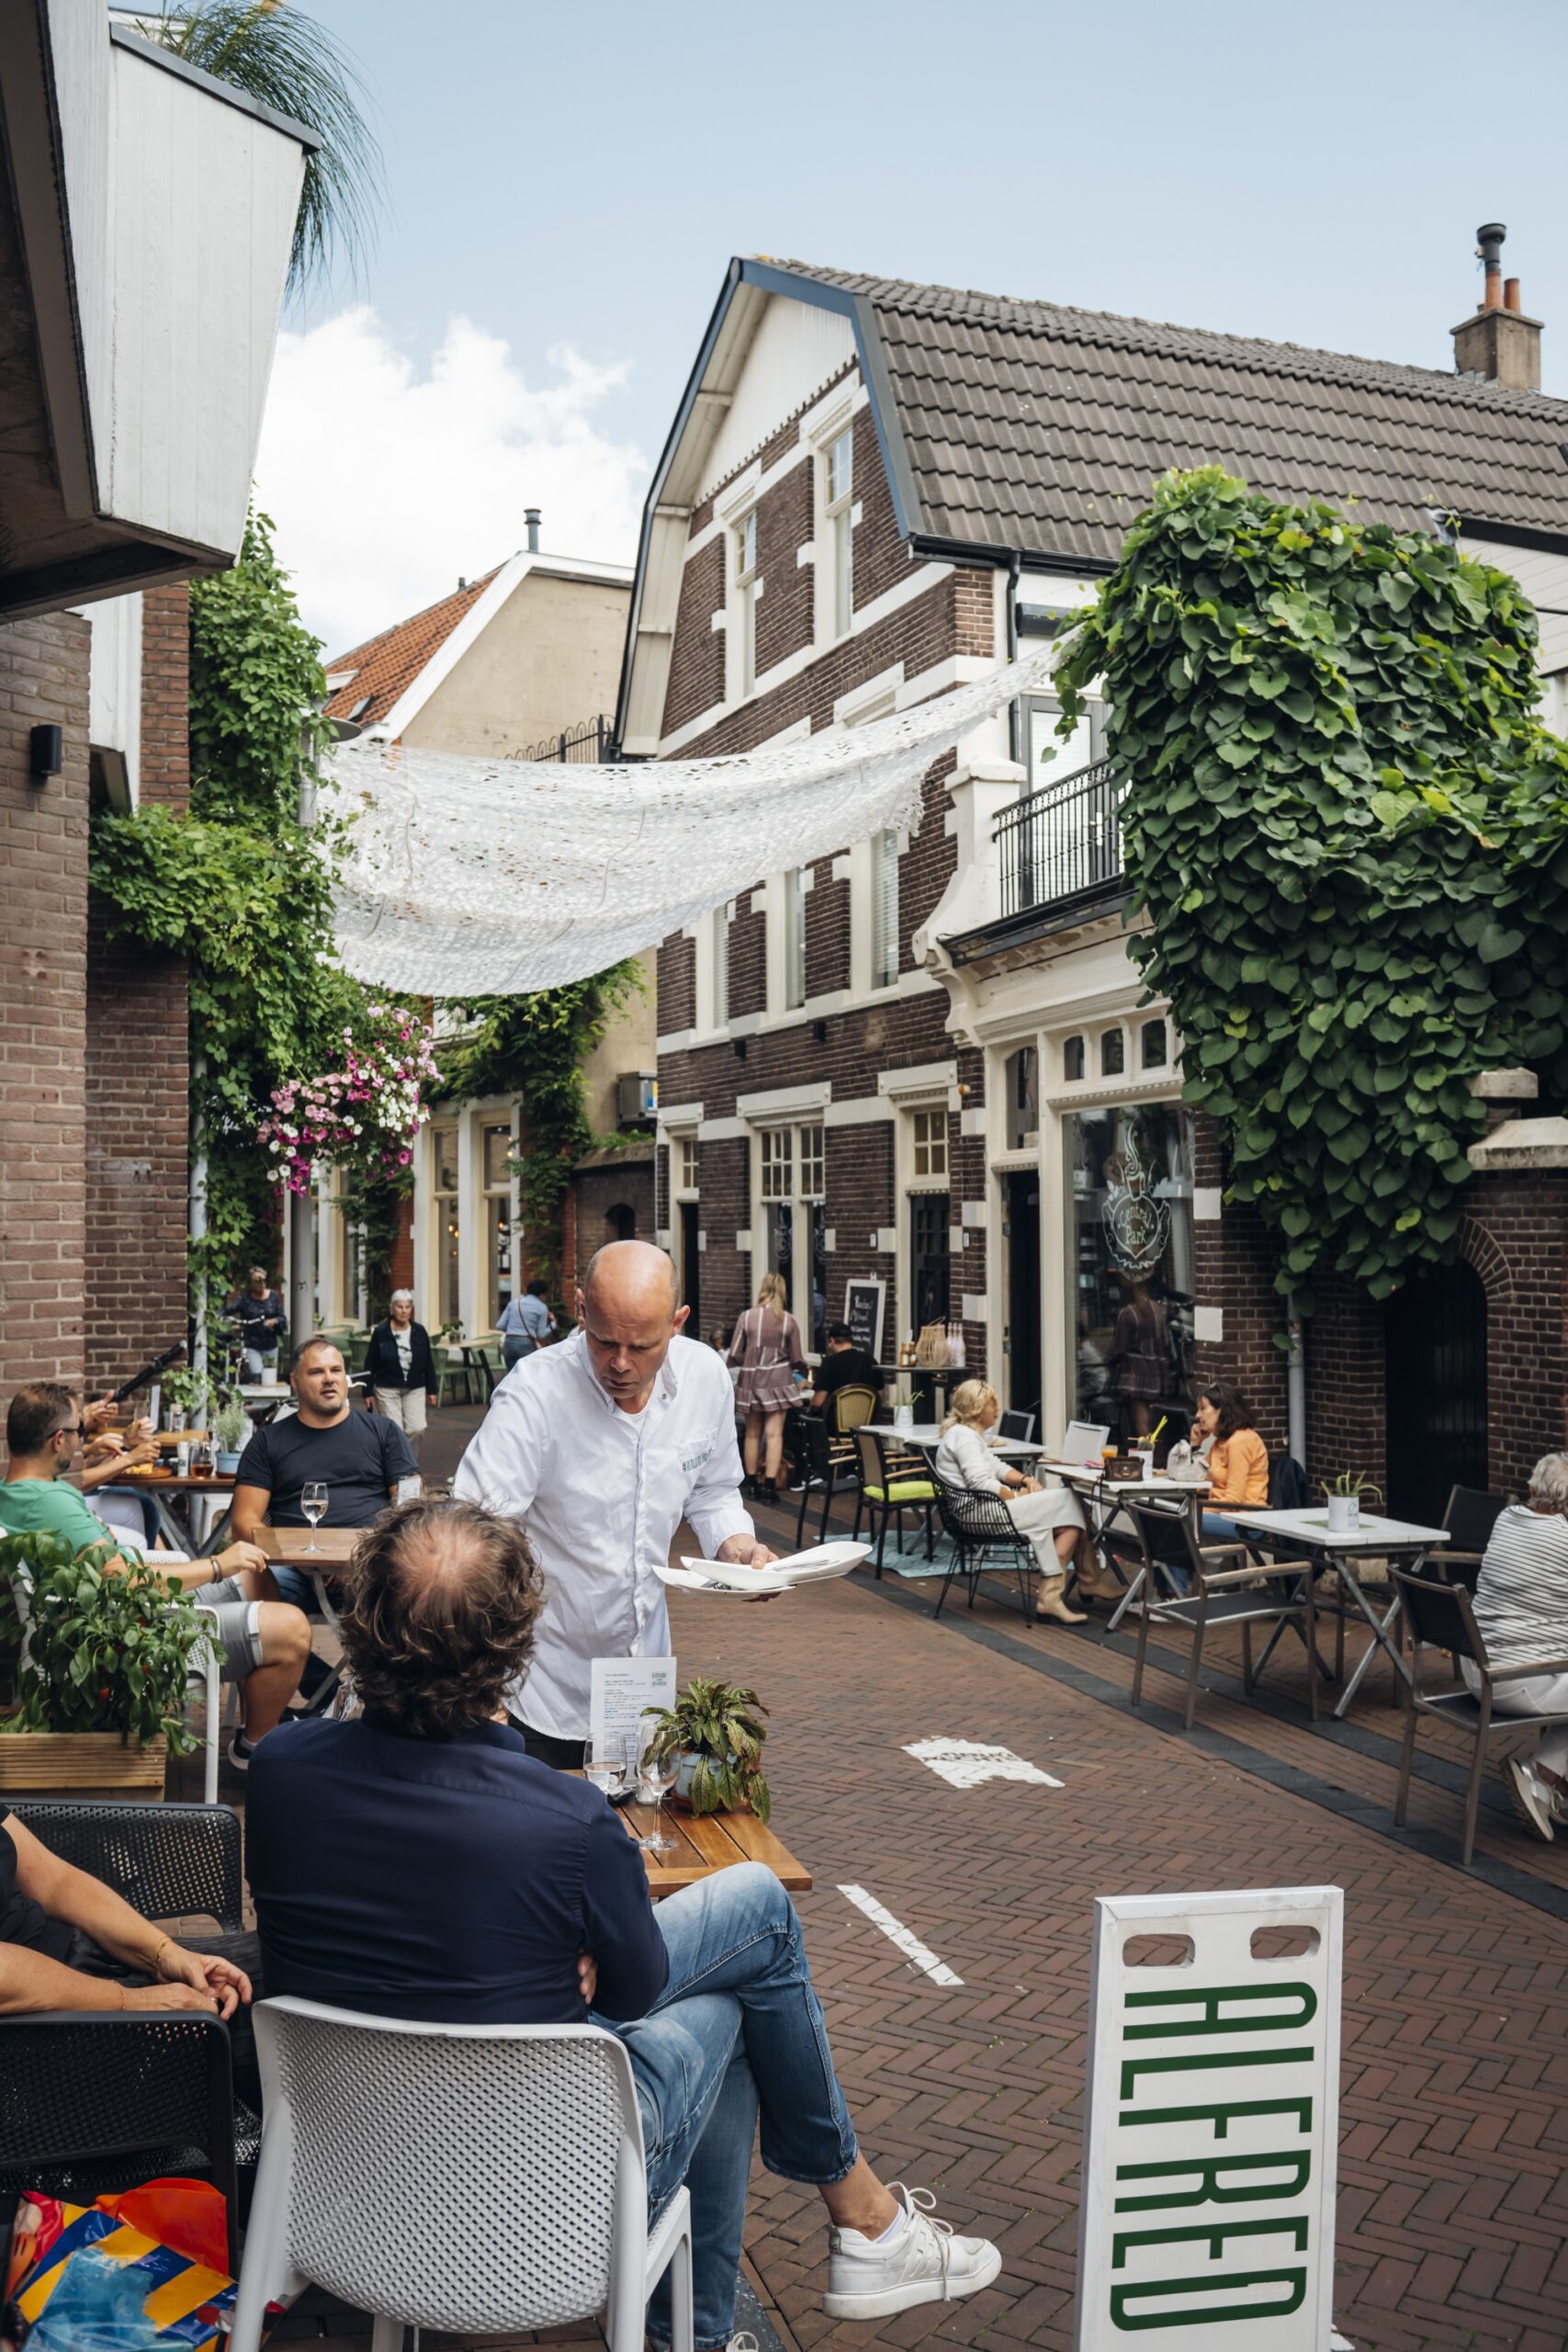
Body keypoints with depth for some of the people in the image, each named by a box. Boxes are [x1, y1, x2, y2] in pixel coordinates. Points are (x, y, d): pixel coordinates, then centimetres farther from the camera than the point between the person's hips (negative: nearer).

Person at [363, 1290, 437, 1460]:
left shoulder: (419, 1332, 2)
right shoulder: (380, 1332, -5)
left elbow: (428, 1363, 8)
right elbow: (370, 1365, 0)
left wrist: (431, 1390, 7)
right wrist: (368, 1392, -1)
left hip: (415, 1389, 2)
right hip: (387, 1389, -2)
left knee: (416, 1430, -7)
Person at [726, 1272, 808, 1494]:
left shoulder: (747, 1317, -5)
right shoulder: (788, 1320, -4)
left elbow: (734, 1355, -4)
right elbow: (797, 1359, 2)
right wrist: (803, 1375, 23)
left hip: (750, 1380, 1)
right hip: (777, 1379, -1)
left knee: (752, 1433, 12)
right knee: (774, 1433, 0)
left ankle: (752, 1483, 20)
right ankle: (771, 1484, -7)